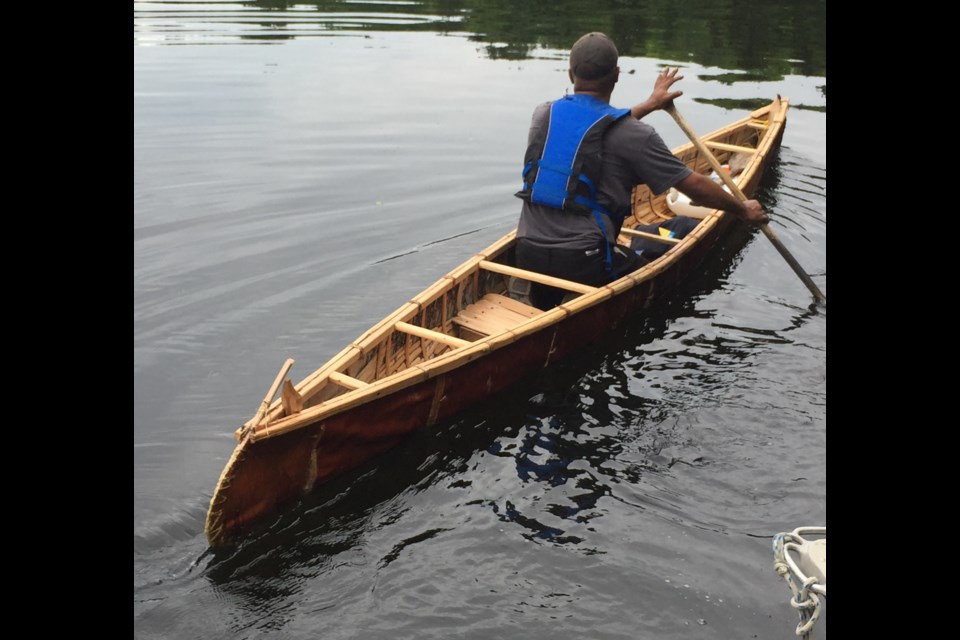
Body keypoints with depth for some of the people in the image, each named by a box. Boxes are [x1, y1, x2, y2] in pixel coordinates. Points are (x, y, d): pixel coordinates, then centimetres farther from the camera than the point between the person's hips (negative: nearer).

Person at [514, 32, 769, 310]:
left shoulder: (543, 115, 6)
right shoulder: (632, 134, -8)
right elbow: (696, 188, 0)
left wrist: (649, 105, 39)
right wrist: (744, 210, 17)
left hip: (527, 256, 6)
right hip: (583, 262, -6)